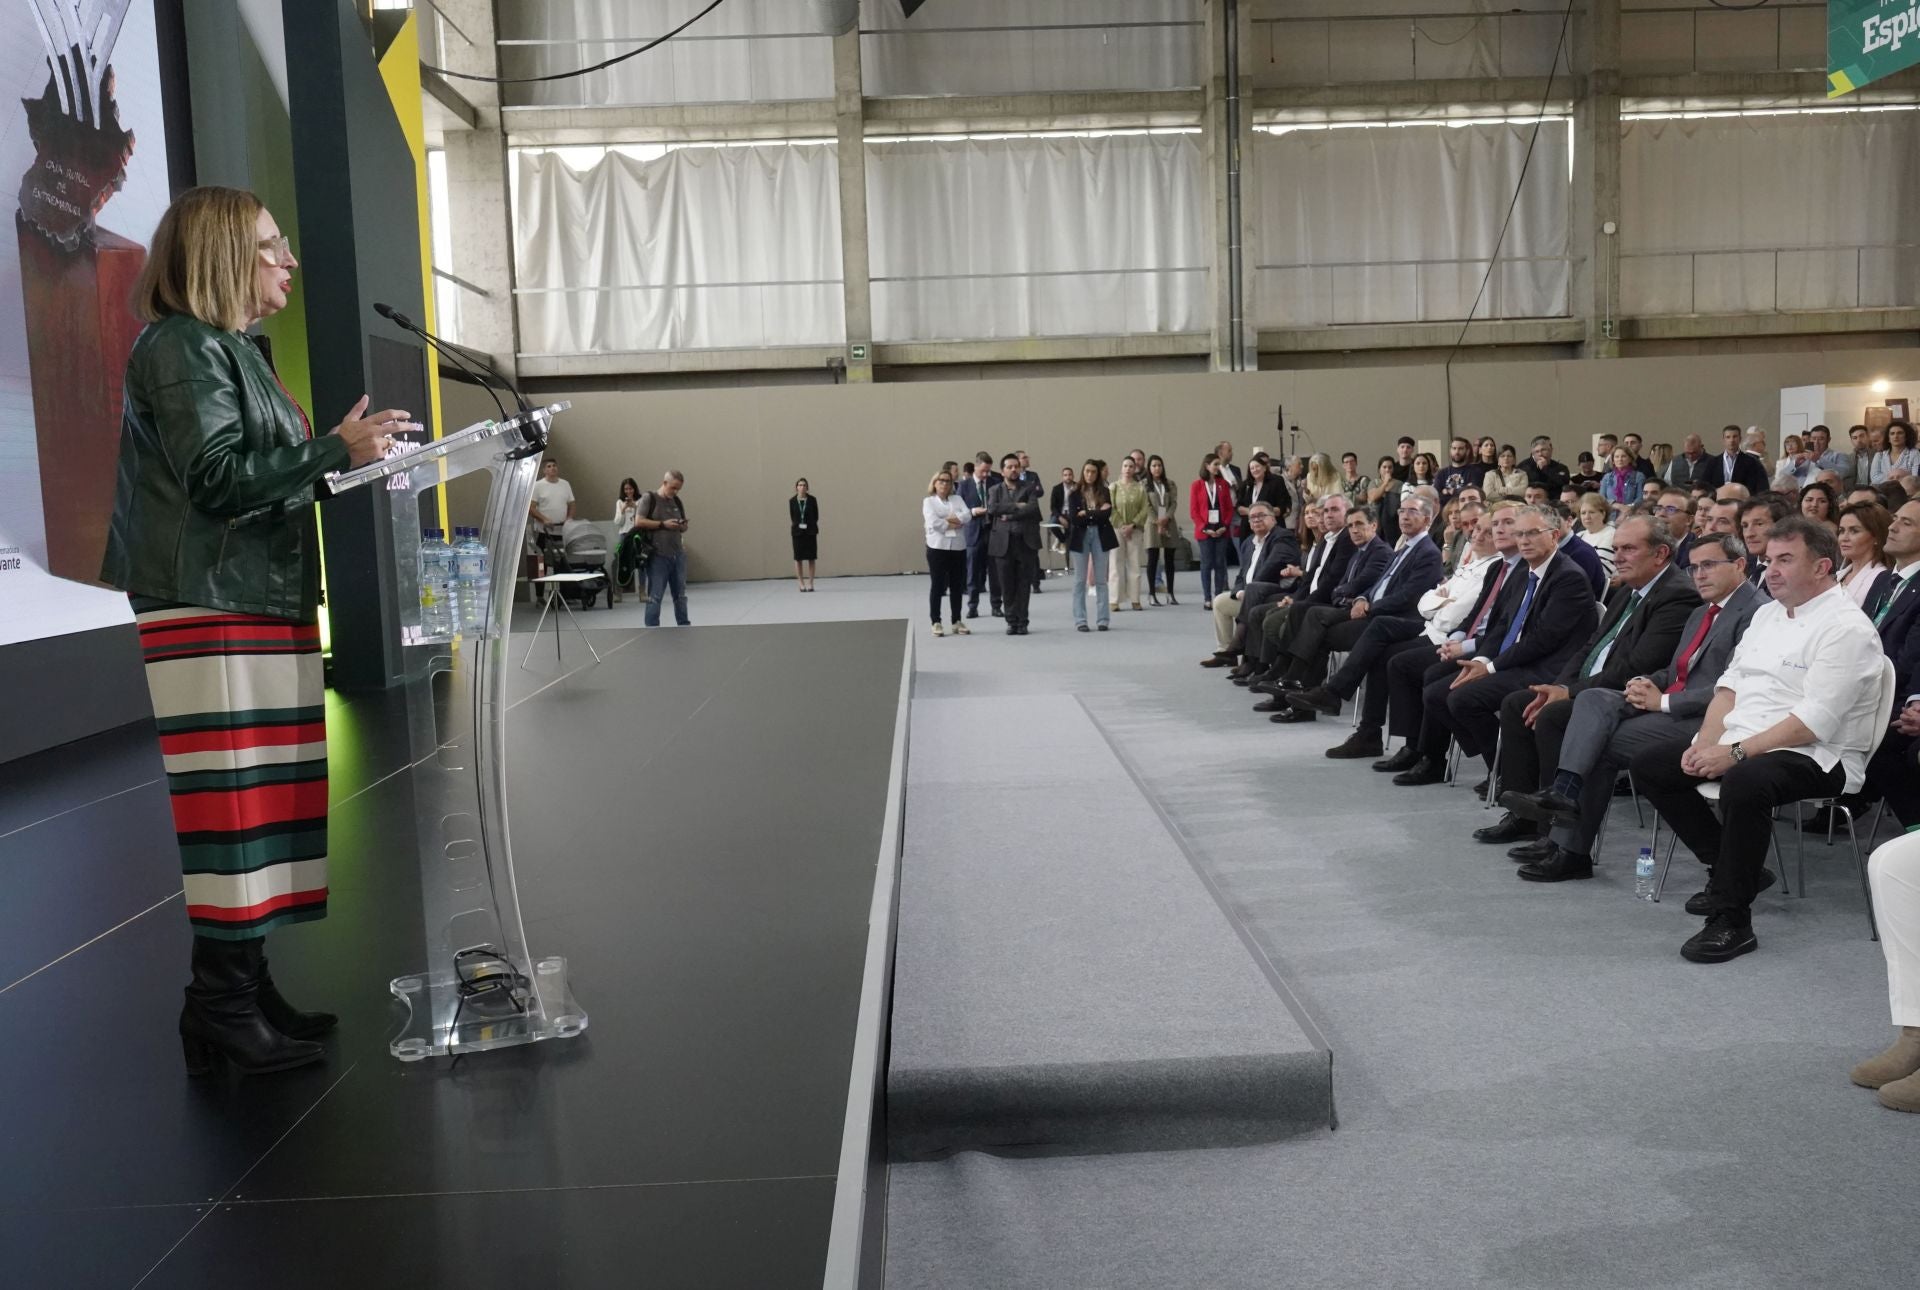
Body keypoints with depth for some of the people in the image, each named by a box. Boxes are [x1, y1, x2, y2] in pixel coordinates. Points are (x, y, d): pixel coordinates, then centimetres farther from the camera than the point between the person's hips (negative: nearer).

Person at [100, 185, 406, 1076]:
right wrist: (335, 449, -17)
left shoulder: (233, 351, 21)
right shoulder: (181, 348, -7)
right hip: (211, 611, -10)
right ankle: (221, 1009, -1)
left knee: (268, 802, 9)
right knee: (234, 807, -8)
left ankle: (243, 987, 17)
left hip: (266, 604, 10)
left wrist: (345, 457, 10)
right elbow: (215, 477, -18)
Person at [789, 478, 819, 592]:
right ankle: (801, 584, 10)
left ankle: (810, 583, 10)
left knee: (811, 558, 2)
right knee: (798, 558, 2)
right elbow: (791, 517, 5)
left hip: (810, 531, 0)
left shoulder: (812, 500, -1)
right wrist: (796, 525, -6)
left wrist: (810, 525, -6)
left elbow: (816, 516, 2)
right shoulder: (792, 501, 1)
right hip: (797, 532, 0)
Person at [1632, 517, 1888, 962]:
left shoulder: (1846, 628, -13)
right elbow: (1731, 683, 13)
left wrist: (1735, 753, -25)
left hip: (1817, 755, -9)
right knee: (1649, 765, -1)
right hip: (1741, 742, 9)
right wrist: (1707, 742, -5)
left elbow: (1814, 722, -22)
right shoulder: (1767, 613, 15)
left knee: (1743, 782, -38)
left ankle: (1731, 921, -26)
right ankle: (1728, 866, 6)